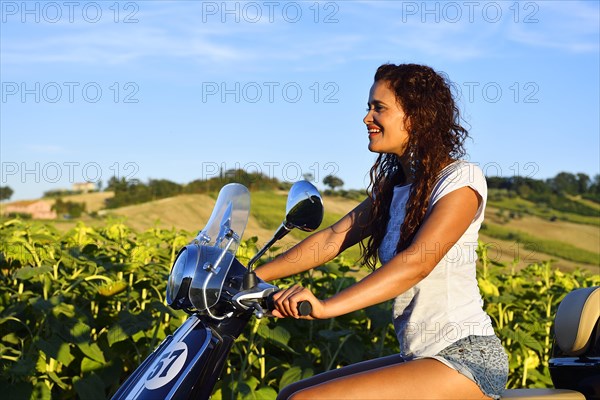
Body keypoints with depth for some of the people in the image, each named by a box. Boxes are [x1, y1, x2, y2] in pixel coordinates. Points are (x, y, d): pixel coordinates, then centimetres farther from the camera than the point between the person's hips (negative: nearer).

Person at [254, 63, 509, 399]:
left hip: (467, 358, -8)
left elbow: (417, 261, -24)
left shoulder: (461, 177, -11)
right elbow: (333, 238, 12)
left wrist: (326, 307, -33)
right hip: (419, 358, 9)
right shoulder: (393, 186, 16)